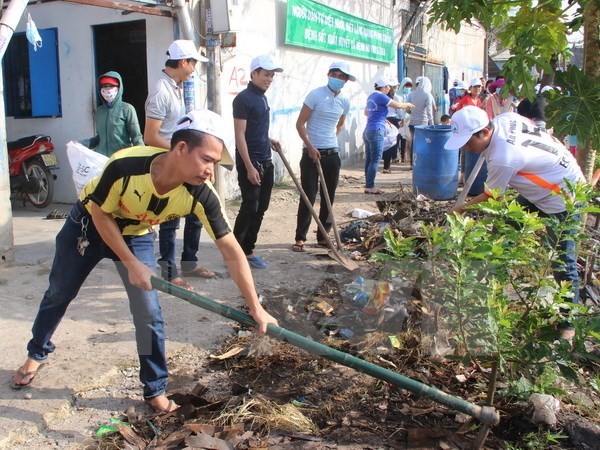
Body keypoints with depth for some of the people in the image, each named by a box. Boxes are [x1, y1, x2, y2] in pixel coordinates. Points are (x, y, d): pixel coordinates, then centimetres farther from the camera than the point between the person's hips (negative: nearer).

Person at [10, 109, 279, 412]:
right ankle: (37, 354, 46)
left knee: (148, 314, -7)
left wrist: (255, 307, -32)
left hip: (137, 235, 1)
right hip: (88, 224, -1)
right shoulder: (124, 166, -41)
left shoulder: (201, 195, -34)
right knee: (58, 295, 17)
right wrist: (131, 264, -23)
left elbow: (231, 249, -30)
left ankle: (156, 391, 14)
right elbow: (101, 213, -22)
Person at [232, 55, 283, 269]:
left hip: (265, 162, 9)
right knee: (249, 208, -5)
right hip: (249, 163, -9)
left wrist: (269, 140, 8)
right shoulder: (243, 98, -12)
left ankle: (247, 251, 18)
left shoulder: (262, 98, 14)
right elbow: (240, 135, -16)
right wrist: (249, 167, -20)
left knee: (260, 208, 9)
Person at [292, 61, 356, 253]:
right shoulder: (316, 95, -9)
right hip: (311, 152, -5)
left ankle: (323, 236, 22)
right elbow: (300, 124, -9)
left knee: (329, 197, 9)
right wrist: (310, 147, -15)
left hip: (332, 154, 5)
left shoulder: (344, 102, 6)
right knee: (308, 196, -4)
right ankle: (300, 238, 6)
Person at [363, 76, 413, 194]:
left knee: (369, 159, 10)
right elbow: (398, 105, -8)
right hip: (376, 131, -9)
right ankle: (370, 187, -7)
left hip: (368, 131, 9)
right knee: (375, 160, -6)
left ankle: (368, 186, 13)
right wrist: (408, 105, 11)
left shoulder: (371, 96, 15)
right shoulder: (380, 97, -11)